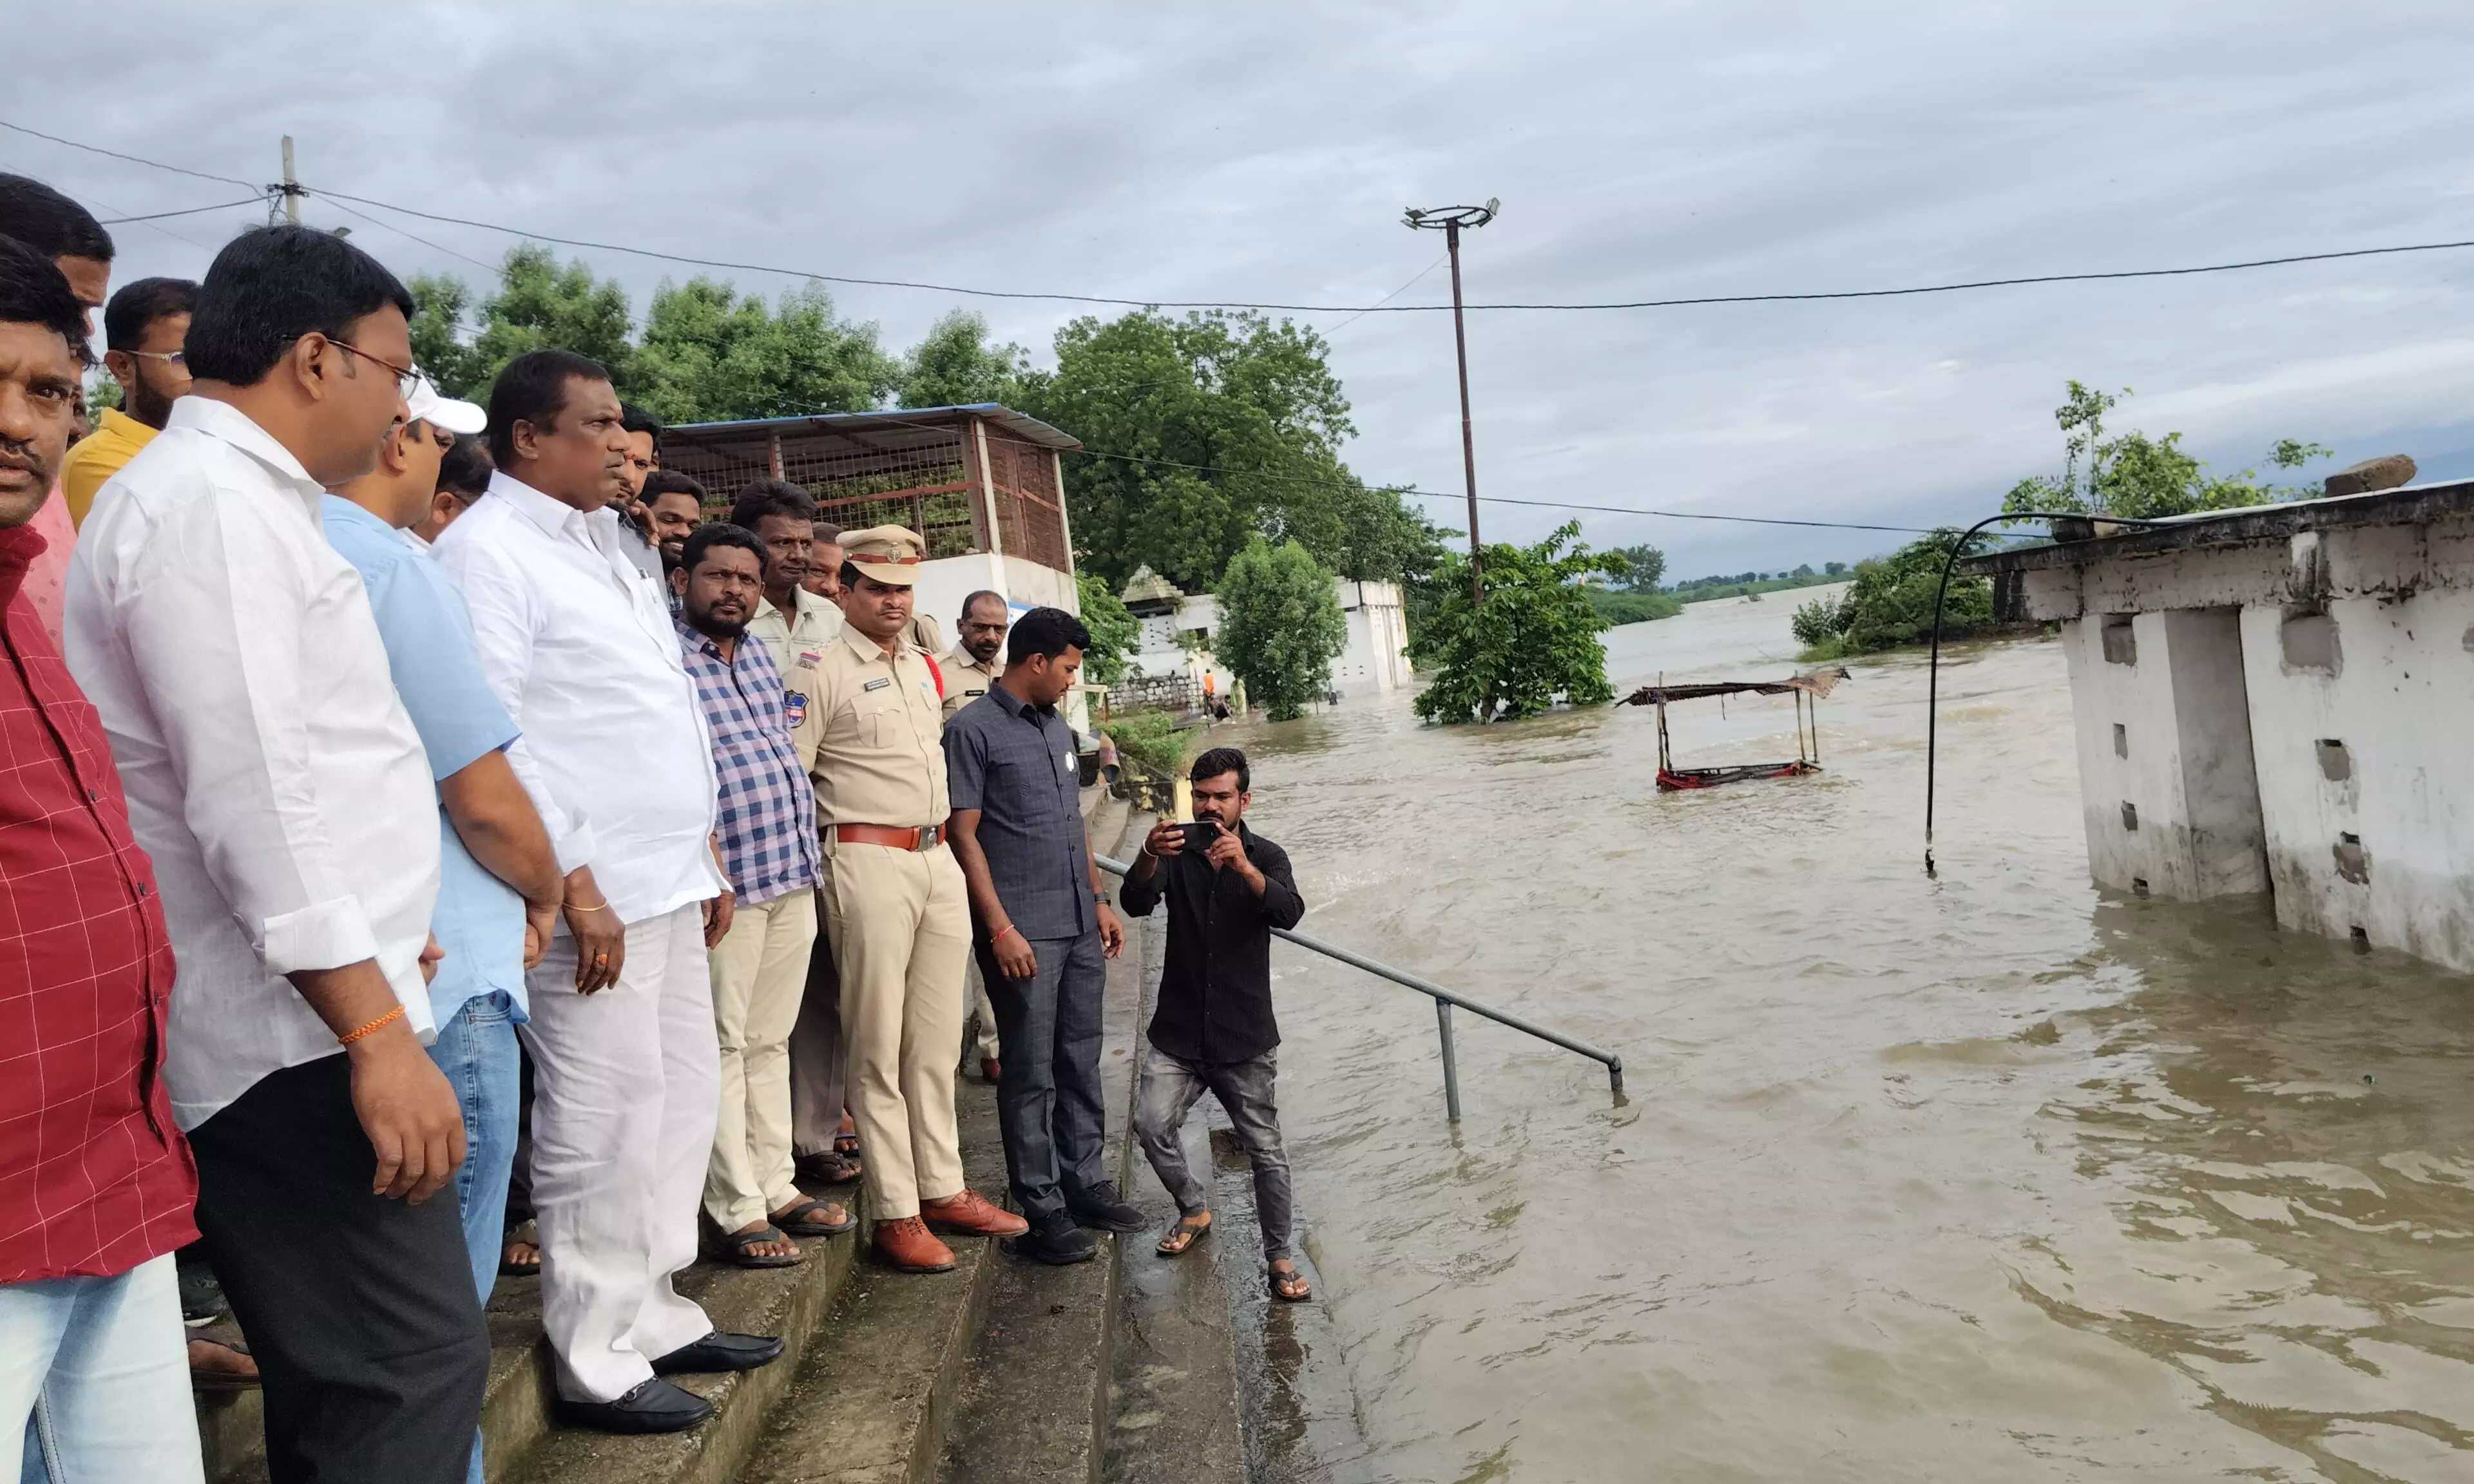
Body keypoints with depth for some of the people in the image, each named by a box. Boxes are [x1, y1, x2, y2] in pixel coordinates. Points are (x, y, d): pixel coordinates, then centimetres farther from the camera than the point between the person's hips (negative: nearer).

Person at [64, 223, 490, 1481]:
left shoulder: (233, 498, 19)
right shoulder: (209, 500, -13)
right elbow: (253, 795, -21)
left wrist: (374, 930, 23)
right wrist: (376, 1030, -22)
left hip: (296, 1024, 10)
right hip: (288, 1037, -10)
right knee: (416, 1366, -9)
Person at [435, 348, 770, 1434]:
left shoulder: (604, 547, 18)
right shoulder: (487, 550, -9)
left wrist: (706, 859, 20)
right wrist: (573, 884, -19)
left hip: (666, 883, 9)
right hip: (588, 893, -9)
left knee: (681, 1098, 14)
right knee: (605, 1119, -3)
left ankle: (653, 1314, 27)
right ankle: (597, 1359, 11)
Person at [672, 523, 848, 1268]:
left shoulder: (758, 656, 14)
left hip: (793, 875, 8)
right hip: (726, 880, -7)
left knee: (770, 1041, 14)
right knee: (724, 1046, 1)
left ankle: (778, 1188, 23)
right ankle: (736, 1214, 8)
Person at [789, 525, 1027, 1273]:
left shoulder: (922, 666, 16)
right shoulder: (823, 670, -8)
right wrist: (844, 831, -9)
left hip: (939, 859, 7)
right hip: (870, 863, -7)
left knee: (936, 1041, 12)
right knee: (879, 1049, -1)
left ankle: (942, 1189, 22)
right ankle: (896, 1214, 6)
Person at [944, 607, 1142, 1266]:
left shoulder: (1058, 728, 16)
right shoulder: (973, 730, -8)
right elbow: (964, 835, -11)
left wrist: (1100, 902, 17)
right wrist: (1000, 927, -15)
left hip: (1080, 927, 7)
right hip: (1023, 932, -7)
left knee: (1081, 1062, 14)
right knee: (1032, 1074, 0)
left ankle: (1085, 1183, 26)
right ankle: (1041, 1210, 9)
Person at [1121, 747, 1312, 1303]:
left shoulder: (1266, 857, 1)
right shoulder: (1176, 854, 3)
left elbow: (1289, 912, -19)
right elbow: (1136, 902, -15)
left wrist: (1244, 867, -38)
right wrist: (1150, 857, -37)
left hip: (1245, 1037, -1)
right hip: (1178, 1033, 1)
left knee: (1265, 1149, -2)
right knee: (1151, 1124, -14)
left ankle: (1280, 1257, 16)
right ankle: (1194, 1210, 14)